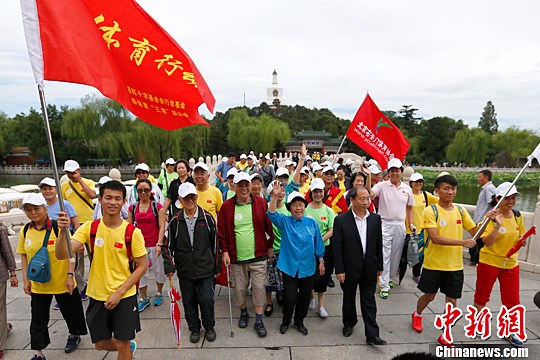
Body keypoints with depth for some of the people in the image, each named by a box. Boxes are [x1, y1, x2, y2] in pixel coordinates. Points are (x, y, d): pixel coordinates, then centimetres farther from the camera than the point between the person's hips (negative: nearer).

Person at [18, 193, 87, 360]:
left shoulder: (57, 227, -16)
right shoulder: (25, 231, -2)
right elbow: (24, 256, 7)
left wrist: (70, 275, -16)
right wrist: (26, 279, 4)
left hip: (62, 282, -3)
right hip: (38, 284, 3)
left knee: (70, 311, 15)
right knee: (38, 318, 11)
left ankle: (74, 335, 41)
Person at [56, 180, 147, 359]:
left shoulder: (133, 232, -13)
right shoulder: (89, 228, -6)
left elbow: (142, 266, -8)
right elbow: (62, 255, -14)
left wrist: (119, 292, -14)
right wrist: (63, 231, -31)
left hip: (125, 296, -3)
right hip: (97, 296, 3)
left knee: (122, 345, 5)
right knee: (101, 344, 17)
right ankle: (129, 345, 45)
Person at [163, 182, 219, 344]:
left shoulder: (207, 217, -4)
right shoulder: (175, 221, -2)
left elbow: (215, 243, 2)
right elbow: (168, 246, 4)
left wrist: (216, 267, 4)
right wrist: (169, 267, -4)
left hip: (205, 269, -1)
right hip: (185, 270, 2)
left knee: (207, 300, 3)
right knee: (189, 301, 13)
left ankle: (209, 327, 28)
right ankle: (194, 329, 35)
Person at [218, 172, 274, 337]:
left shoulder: (261, 203, -3)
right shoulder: (227, 206, -3)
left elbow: (269, 227, 4)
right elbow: (222, 231, 1)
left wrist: (269, 247, 6)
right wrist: (225, 251, -3)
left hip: (258, 256, -1)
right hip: (236, 257, 1)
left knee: (259, 288, 5)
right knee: (239, 288, 14)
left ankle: (259, 320, 22)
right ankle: (243, 313, 39)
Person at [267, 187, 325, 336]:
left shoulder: (312, 223, 1)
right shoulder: (284, 221, -3)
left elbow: (318, 243, 7)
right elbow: (272, 214, -22)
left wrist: (321, 261, 8)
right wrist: (275, 196, -36)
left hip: (308, 268, 2)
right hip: (289, 267, -2)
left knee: (305, 297, 14)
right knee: (290, 298, 2)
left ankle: (299, 321, 39)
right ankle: (286, 321, 31)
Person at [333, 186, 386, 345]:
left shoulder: (375, 218, -1)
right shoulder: (341, 220, -13)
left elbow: (379, 244, 5)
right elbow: (337, 247, -12)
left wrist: (379, 266, 7)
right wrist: (339, 270, -12)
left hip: (369, 269, 2)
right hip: (349, 268, -2)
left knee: (369, 302, 8)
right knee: (349, 299, 17)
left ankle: (372, 335, 18)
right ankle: (349, 323, 40)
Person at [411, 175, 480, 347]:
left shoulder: (460, 211, 3)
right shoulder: (430, 211, -14)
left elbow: (476, 232, 5)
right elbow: (435, 238, -22)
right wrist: (461, 242, -28)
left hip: (455, 265, 4)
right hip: (434, 264, -4)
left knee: (452, 301, 8)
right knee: (429, 296, 13)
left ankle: (444, 336, 25)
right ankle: (417, 315, 44)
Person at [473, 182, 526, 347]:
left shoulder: (517, 216, 1)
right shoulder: (492, 217, -16)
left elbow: (519, 235, 16)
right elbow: (487, 242, -24)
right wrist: (498, 224, -34)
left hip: (511, 264, 5)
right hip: (489, 262, -5)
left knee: (513, 300, 9)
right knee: (482, 297, 13)